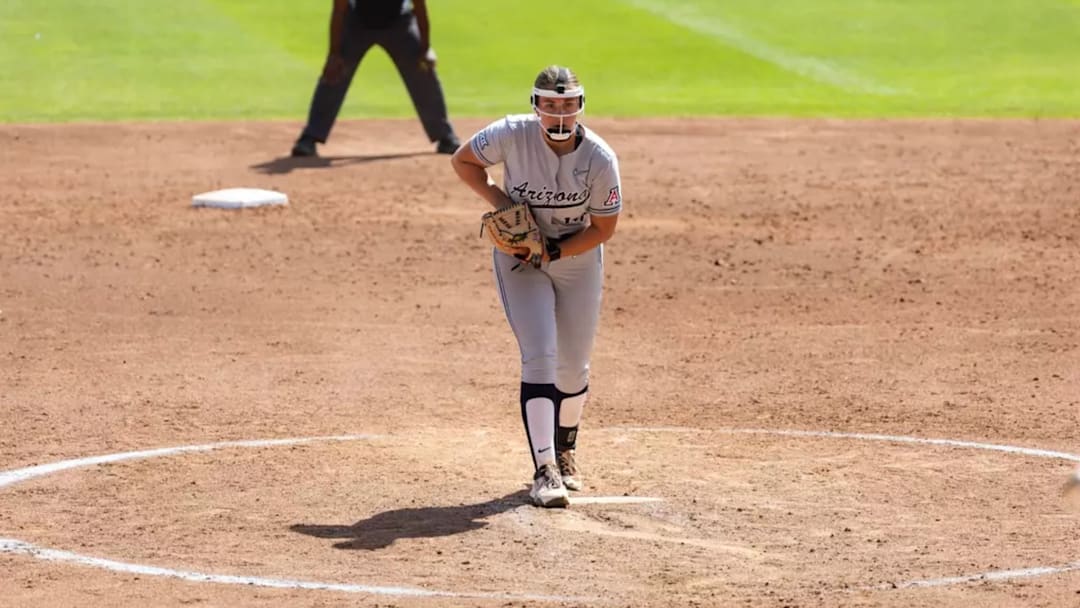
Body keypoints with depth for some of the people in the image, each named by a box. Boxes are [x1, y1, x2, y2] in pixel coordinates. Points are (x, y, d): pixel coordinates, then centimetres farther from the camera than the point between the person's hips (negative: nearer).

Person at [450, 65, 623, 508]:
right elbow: (463, 161, -5)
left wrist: (555, 251, -23)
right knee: (540, 358, -15)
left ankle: (565, 450, 36)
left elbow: (603, 228, -12)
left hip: (578, 258, 1)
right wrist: (499, 201, -18)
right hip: (520, 258, -1)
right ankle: (545, 471, -18)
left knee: (573, 368, 8)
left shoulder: (600, 158, -21)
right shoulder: (512, 135, -22)